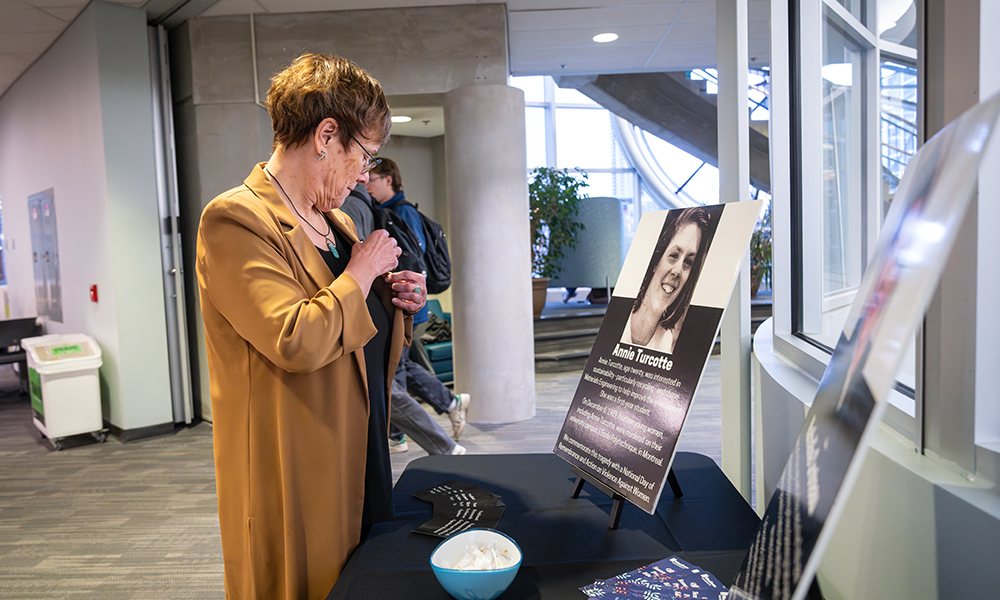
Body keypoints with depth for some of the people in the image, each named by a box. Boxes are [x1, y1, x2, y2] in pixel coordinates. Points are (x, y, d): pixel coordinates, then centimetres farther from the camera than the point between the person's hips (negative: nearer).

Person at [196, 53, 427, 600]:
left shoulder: (335, 220, 11)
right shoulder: (234, 220, -16)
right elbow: (295, 342, -29)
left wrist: (395, 303, 2)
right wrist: (361, 273, -16)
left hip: (361, 461, 8)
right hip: (297, 484, -8)